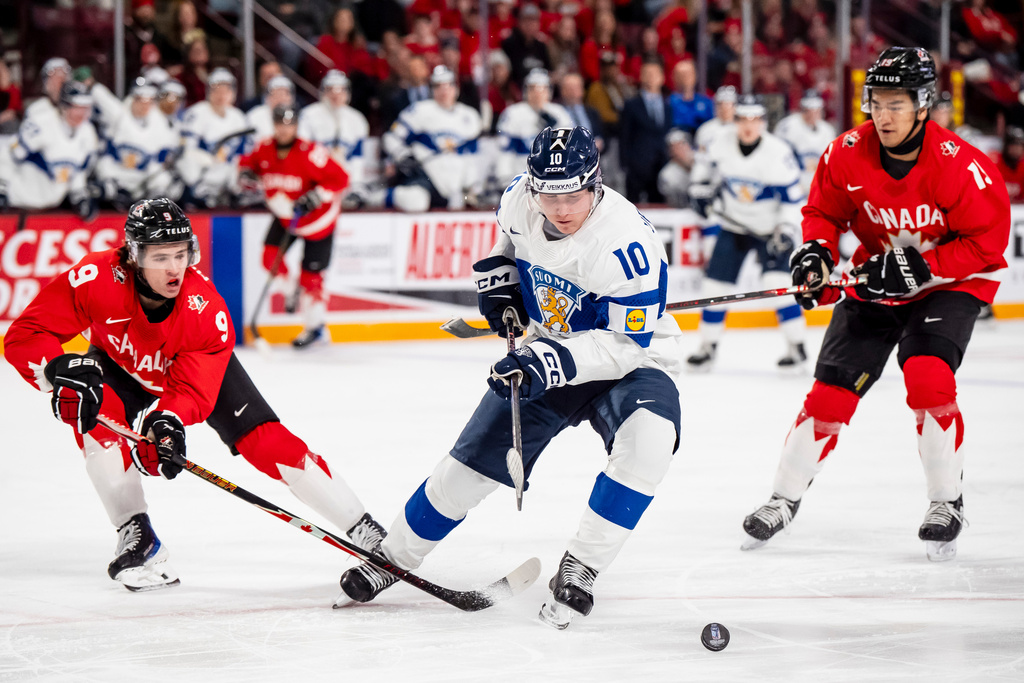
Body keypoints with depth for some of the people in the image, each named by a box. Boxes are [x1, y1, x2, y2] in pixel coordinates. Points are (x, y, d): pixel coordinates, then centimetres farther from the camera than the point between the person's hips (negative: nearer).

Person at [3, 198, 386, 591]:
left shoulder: (207, 311, -36)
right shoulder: (97, 279, -37)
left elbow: (192, 391, -33)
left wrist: (165, 422, -54)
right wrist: (62, 371, -50)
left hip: (201, 369, 0)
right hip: (122, 367, 1)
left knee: (264, 439, -14)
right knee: (95, 416, -31)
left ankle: (365, 532, -6)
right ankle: (136, 539, -16)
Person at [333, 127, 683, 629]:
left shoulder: (627, 243, -33)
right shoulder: (520, 201, -14)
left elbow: (628, 342, -30)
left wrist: (555, 361, -39)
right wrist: (499, 275, -1)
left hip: (631, 360, -5)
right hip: (547, 353, 5)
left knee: (647, 437, -35)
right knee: (474, 456, 5)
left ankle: (579, 571, -23)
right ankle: (392, 557, 27)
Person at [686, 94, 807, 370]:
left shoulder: (779, 153, -22)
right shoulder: (722, 143, -11)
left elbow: (793, 197, -18)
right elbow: (706, 164, 13)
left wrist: (785, 231, -25)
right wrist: (700, 191, 8)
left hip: (769, 228, -4)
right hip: (733, 225, 4)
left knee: (777, 282, -19)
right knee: (716, 284, 1)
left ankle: (796, 347, -8)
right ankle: (708, 346, 17)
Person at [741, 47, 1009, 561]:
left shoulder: (959, 166, -27)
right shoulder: (848, 155, -15)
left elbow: (987, 244, -21)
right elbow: (824, 210, 4)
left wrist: (919, 268, -27)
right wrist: (815, 250, -16)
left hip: (950, 285, -4)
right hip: (875, 283, 4)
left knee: (927, 376, -26)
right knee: (832, 388, -1)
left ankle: (946, 503, -9)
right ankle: (785, 497, 15)